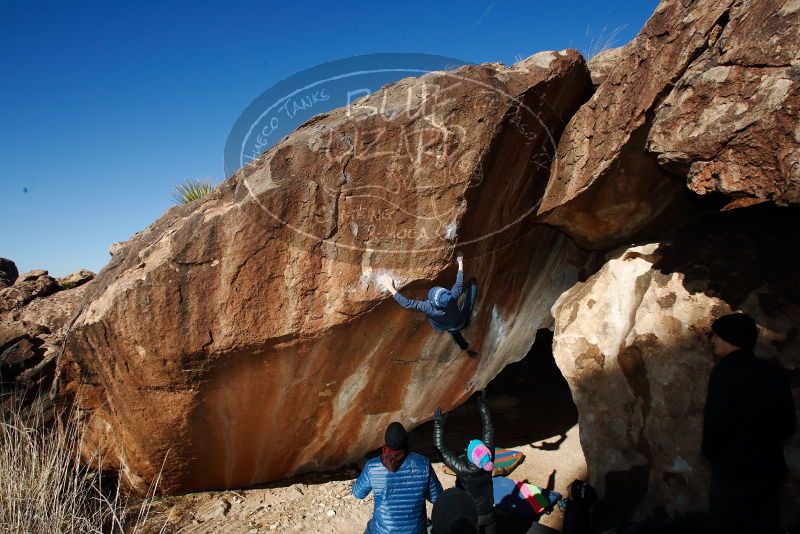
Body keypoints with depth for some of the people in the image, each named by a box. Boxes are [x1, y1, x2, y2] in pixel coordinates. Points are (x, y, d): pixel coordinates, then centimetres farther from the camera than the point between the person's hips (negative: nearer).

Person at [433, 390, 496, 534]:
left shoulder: (463, 469, -33)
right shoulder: (488, 462, -23)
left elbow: (440, 449, -29)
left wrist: (438, 424, -28)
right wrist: (482, 405, -12)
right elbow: (489, 431, -15)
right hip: (488, 514, 4)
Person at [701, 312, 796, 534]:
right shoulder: (772, 372, 6)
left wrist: (709, 451, -2)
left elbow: (716, 421, -20)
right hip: (770, 468, 7)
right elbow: (788, 423, 12)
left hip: (733, 470, -7)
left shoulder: (726, 371, -15)